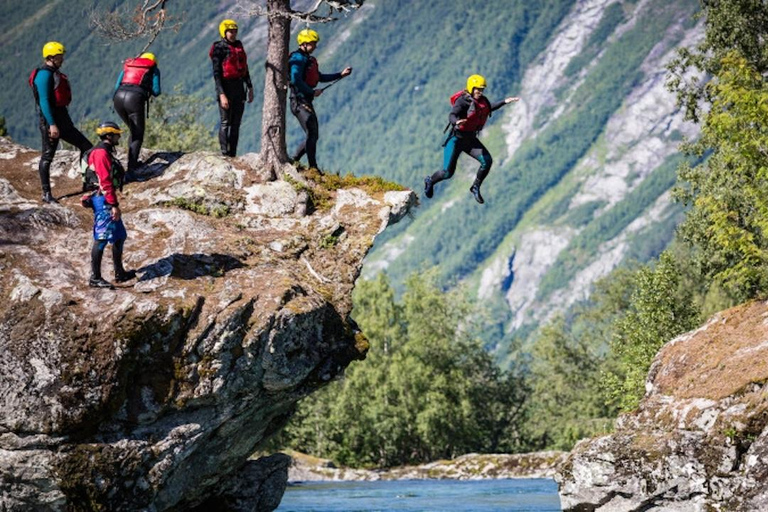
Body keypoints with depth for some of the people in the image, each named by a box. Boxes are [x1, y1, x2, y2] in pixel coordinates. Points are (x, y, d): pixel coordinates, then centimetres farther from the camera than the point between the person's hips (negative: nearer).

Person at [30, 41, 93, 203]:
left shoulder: (55, 73, 17)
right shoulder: (44, 74, -13)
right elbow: (44, 101, -20)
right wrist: (52, 125, -25)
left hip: (63, 120, 10)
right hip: (50, 119, -10)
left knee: (87, 147, 7)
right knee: (47, 156, -4)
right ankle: (46, 194, 0)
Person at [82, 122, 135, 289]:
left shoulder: (106, 152, 18)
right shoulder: (101, 153, -15)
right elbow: (105, 181, -21)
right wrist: (114, 205, -23)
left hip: (107, 201, 11)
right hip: (104, 200, -11)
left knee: (119, 237, 15)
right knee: (101, 239, -10)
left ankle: (120, 273, 23)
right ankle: (95, 278, -9)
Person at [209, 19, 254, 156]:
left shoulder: (238, 46, 13)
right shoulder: (219, 48, -7)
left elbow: (245, 68, 21)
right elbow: (216, 73, -12)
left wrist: (250, 88, 17)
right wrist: (221, 94, -19)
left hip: (239, 87, 7)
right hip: (226, 87, -7)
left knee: (236, 124, 7)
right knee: (226, 122, -6)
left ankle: (233, 154, 10)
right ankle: (225, 154, -6)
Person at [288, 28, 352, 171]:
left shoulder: (308, 59, 19)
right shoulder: (298, 59, -13)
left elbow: (320, 77, 26)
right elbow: (296, 80, -24)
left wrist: (341, 74, 19)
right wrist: (312, 92, -20)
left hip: (306, 102, 10)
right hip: (300, 101, -10)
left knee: (313, 136, 13)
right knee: (312, 134, -13)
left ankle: (293, 160, 19)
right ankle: (313, 168, -11)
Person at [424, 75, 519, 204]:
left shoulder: (482, 101, 1)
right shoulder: (463, 100, -21)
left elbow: (488, 109, 25)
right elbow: (452, 116, -35)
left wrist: (504, 102, 21)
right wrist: (456, 122, -58)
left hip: (470, 139, 6)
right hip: (456, 138, -6)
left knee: (487, 161, -12)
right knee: (447, 172, -7)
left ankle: (476, 187, 9)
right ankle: (430, 181, 26)